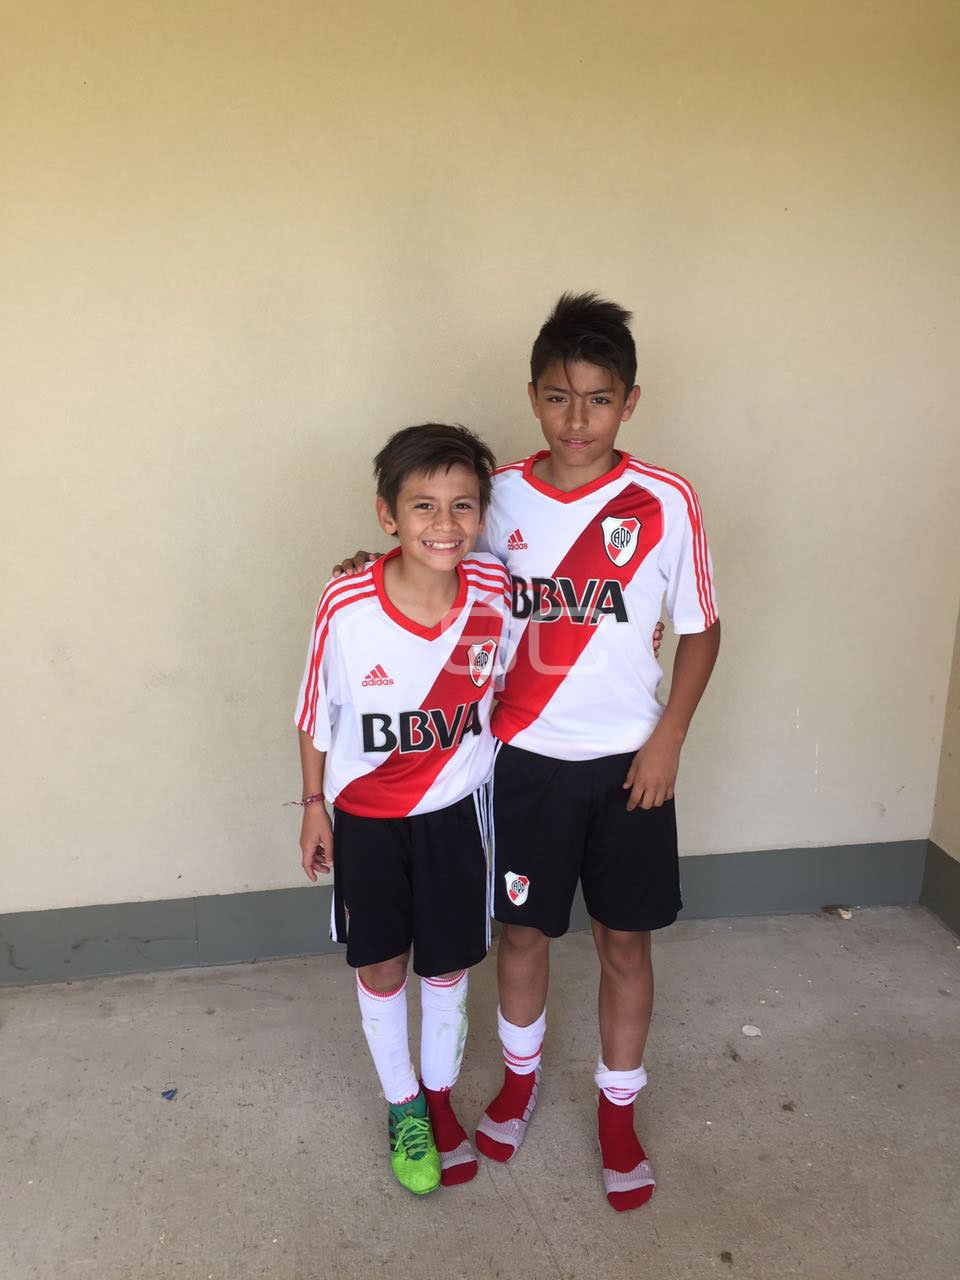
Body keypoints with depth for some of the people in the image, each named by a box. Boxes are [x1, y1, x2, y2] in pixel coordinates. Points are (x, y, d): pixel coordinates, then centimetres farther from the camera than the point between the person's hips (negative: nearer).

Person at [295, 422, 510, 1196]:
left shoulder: (494, 590, -18)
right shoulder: (346, 606, -24)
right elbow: (317, 711, -8)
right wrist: (314, 805, 1)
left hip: (455, 809, 1)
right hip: (365, 816, -1)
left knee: (448, 965, 16)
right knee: (381, 968, 15)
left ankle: (439, 1093, 43)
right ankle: (402, 1104, 41)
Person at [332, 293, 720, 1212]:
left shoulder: (665, 504, -11)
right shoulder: (501, 494, -4)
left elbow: (701, 628, -2)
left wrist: (668, 738, -7)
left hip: (627, 760, -1)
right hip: (524, 758, 2)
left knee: (625, 937, 12)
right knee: (522, 929, 16)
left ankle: (618, 1110, 34)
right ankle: (520, 1076, 43)